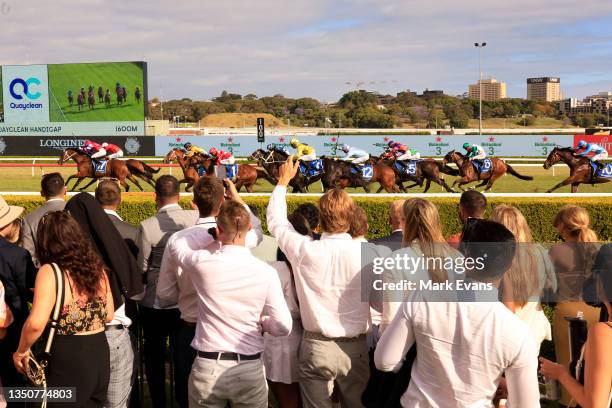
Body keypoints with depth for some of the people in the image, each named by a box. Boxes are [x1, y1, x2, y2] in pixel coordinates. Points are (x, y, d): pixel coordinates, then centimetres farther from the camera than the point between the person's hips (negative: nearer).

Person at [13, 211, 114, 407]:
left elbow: (36, 324, -24)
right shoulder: (96, 266, 5)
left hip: (68, 360, -6)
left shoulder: (50, 272, -14)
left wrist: (21, 351, -7)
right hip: (100, 354, 6)